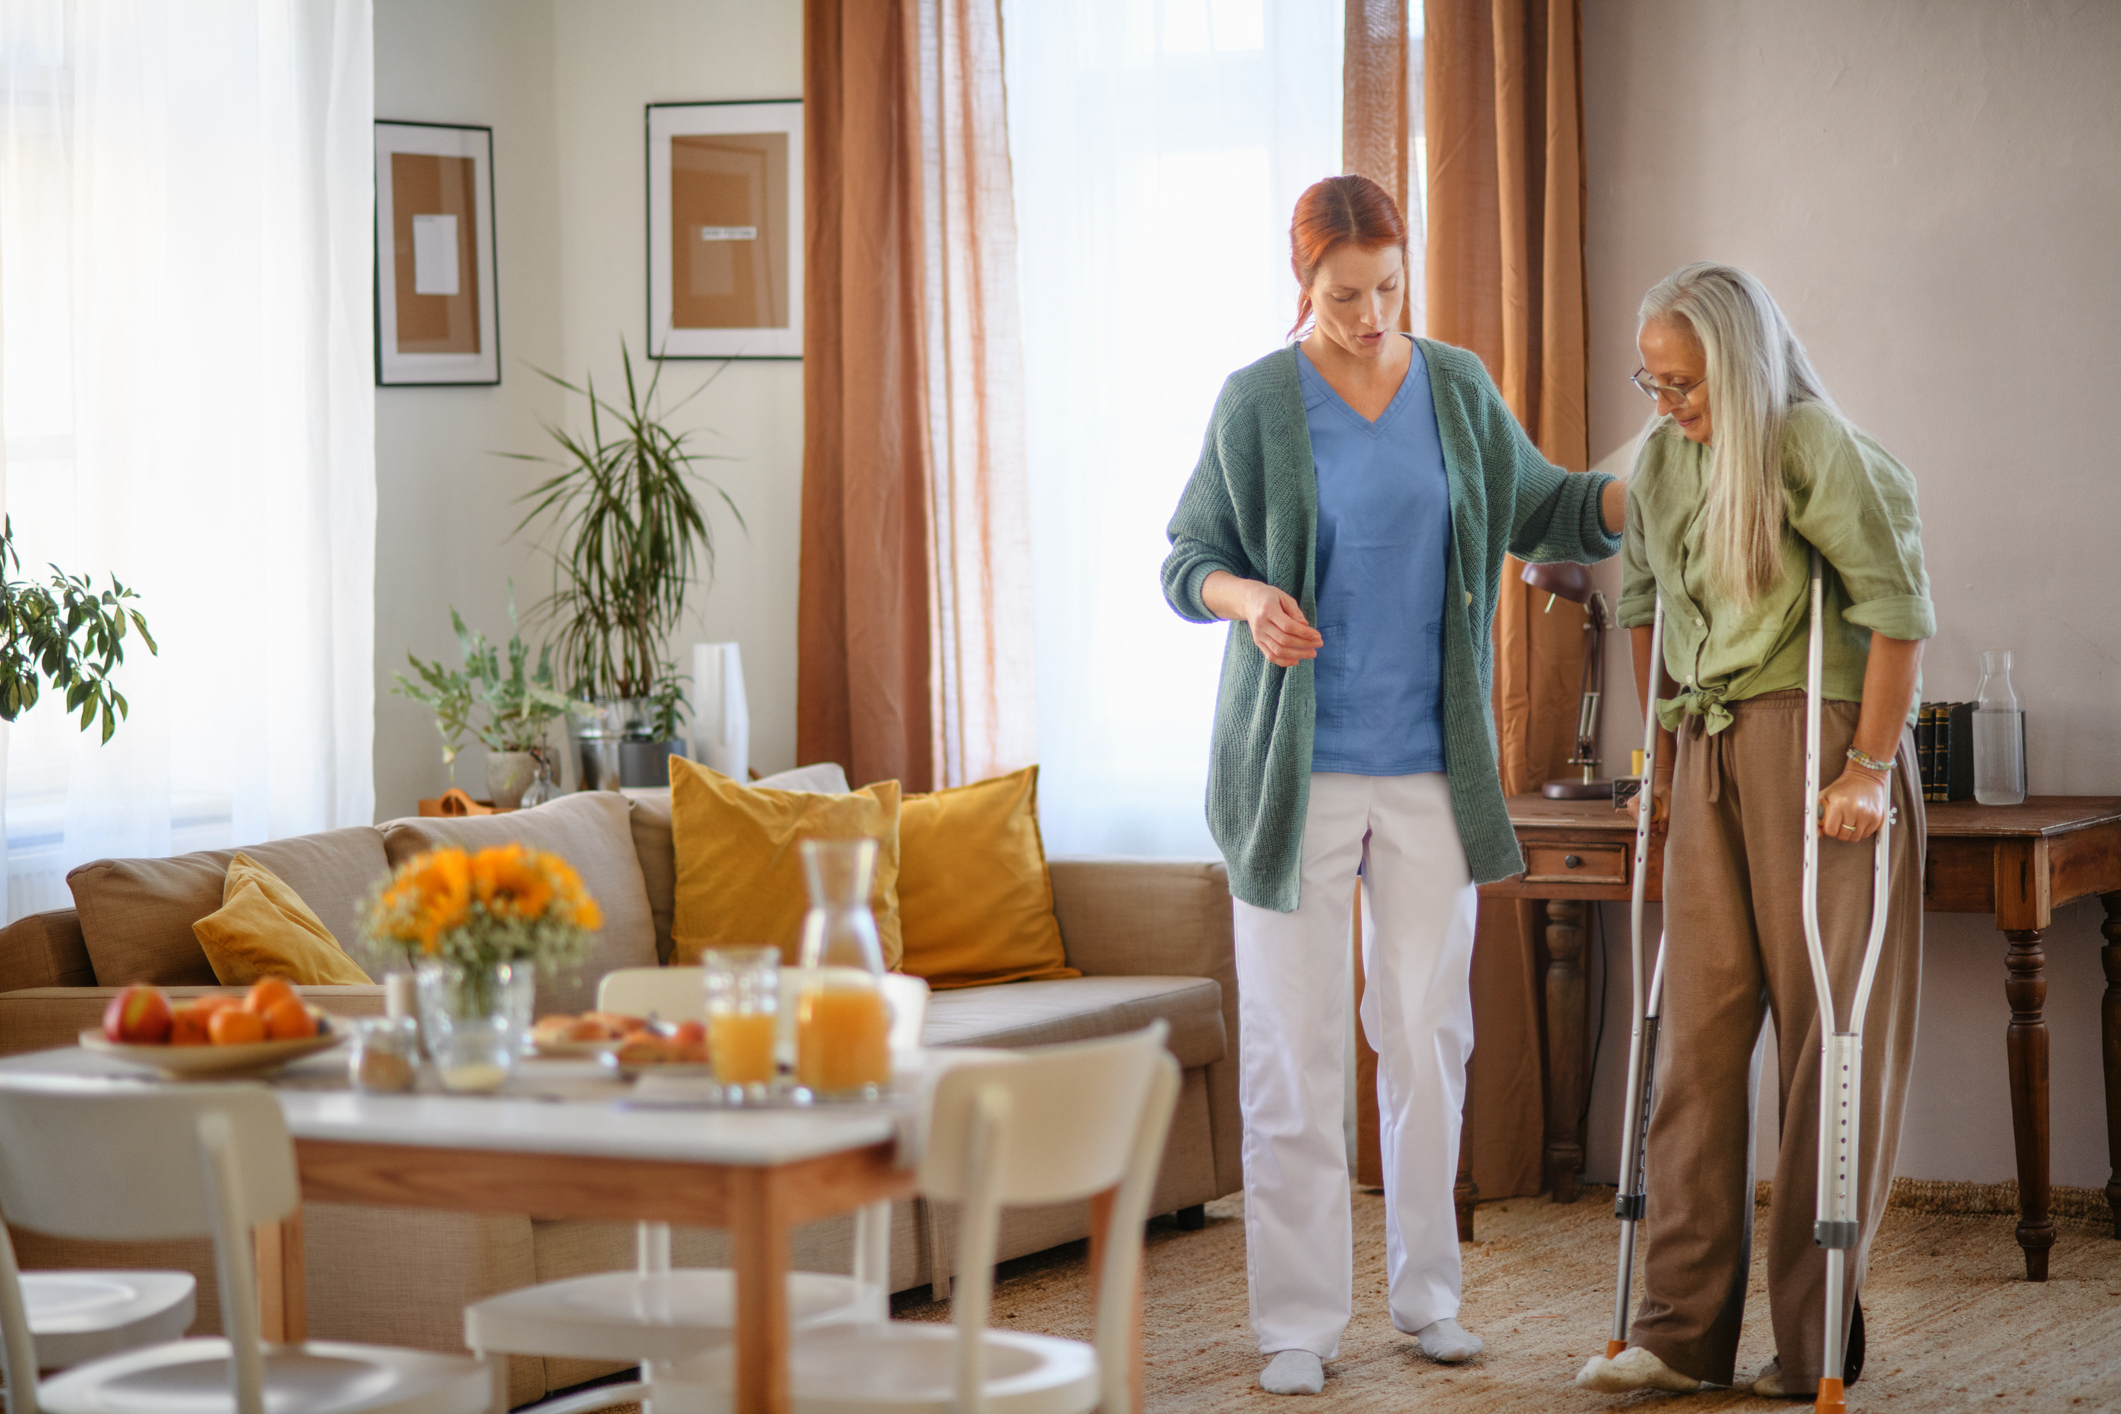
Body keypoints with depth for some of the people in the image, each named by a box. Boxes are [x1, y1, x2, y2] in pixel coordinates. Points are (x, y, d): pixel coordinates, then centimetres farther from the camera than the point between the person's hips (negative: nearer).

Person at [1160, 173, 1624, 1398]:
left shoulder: (1458, 388, 4)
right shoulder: (1257, 404, -5)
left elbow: (1543, 515, 15)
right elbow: (1188, 563, 1)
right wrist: (1248, 600, -20)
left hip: (1431, 769, 3)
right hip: (1296, 771, -3)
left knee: (1430, 1034, 8)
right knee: (1294, 1045, -1)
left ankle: (1428, 1290, 22)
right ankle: (1299, 1319, 6)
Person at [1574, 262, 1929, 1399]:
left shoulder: (1814, 446, -11)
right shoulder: (1658, 461, 10)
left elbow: (1897, 609, -14)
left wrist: (1870, 765, -16)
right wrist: (1663, 751, 22)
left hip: (1817, 741, -6)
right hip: (1710, 754, 6)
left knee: (1828, 1032, -1)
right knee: (1697, 1028, 1)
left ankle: (1817, 1339, 5)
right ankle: (1683, 1331, 3)